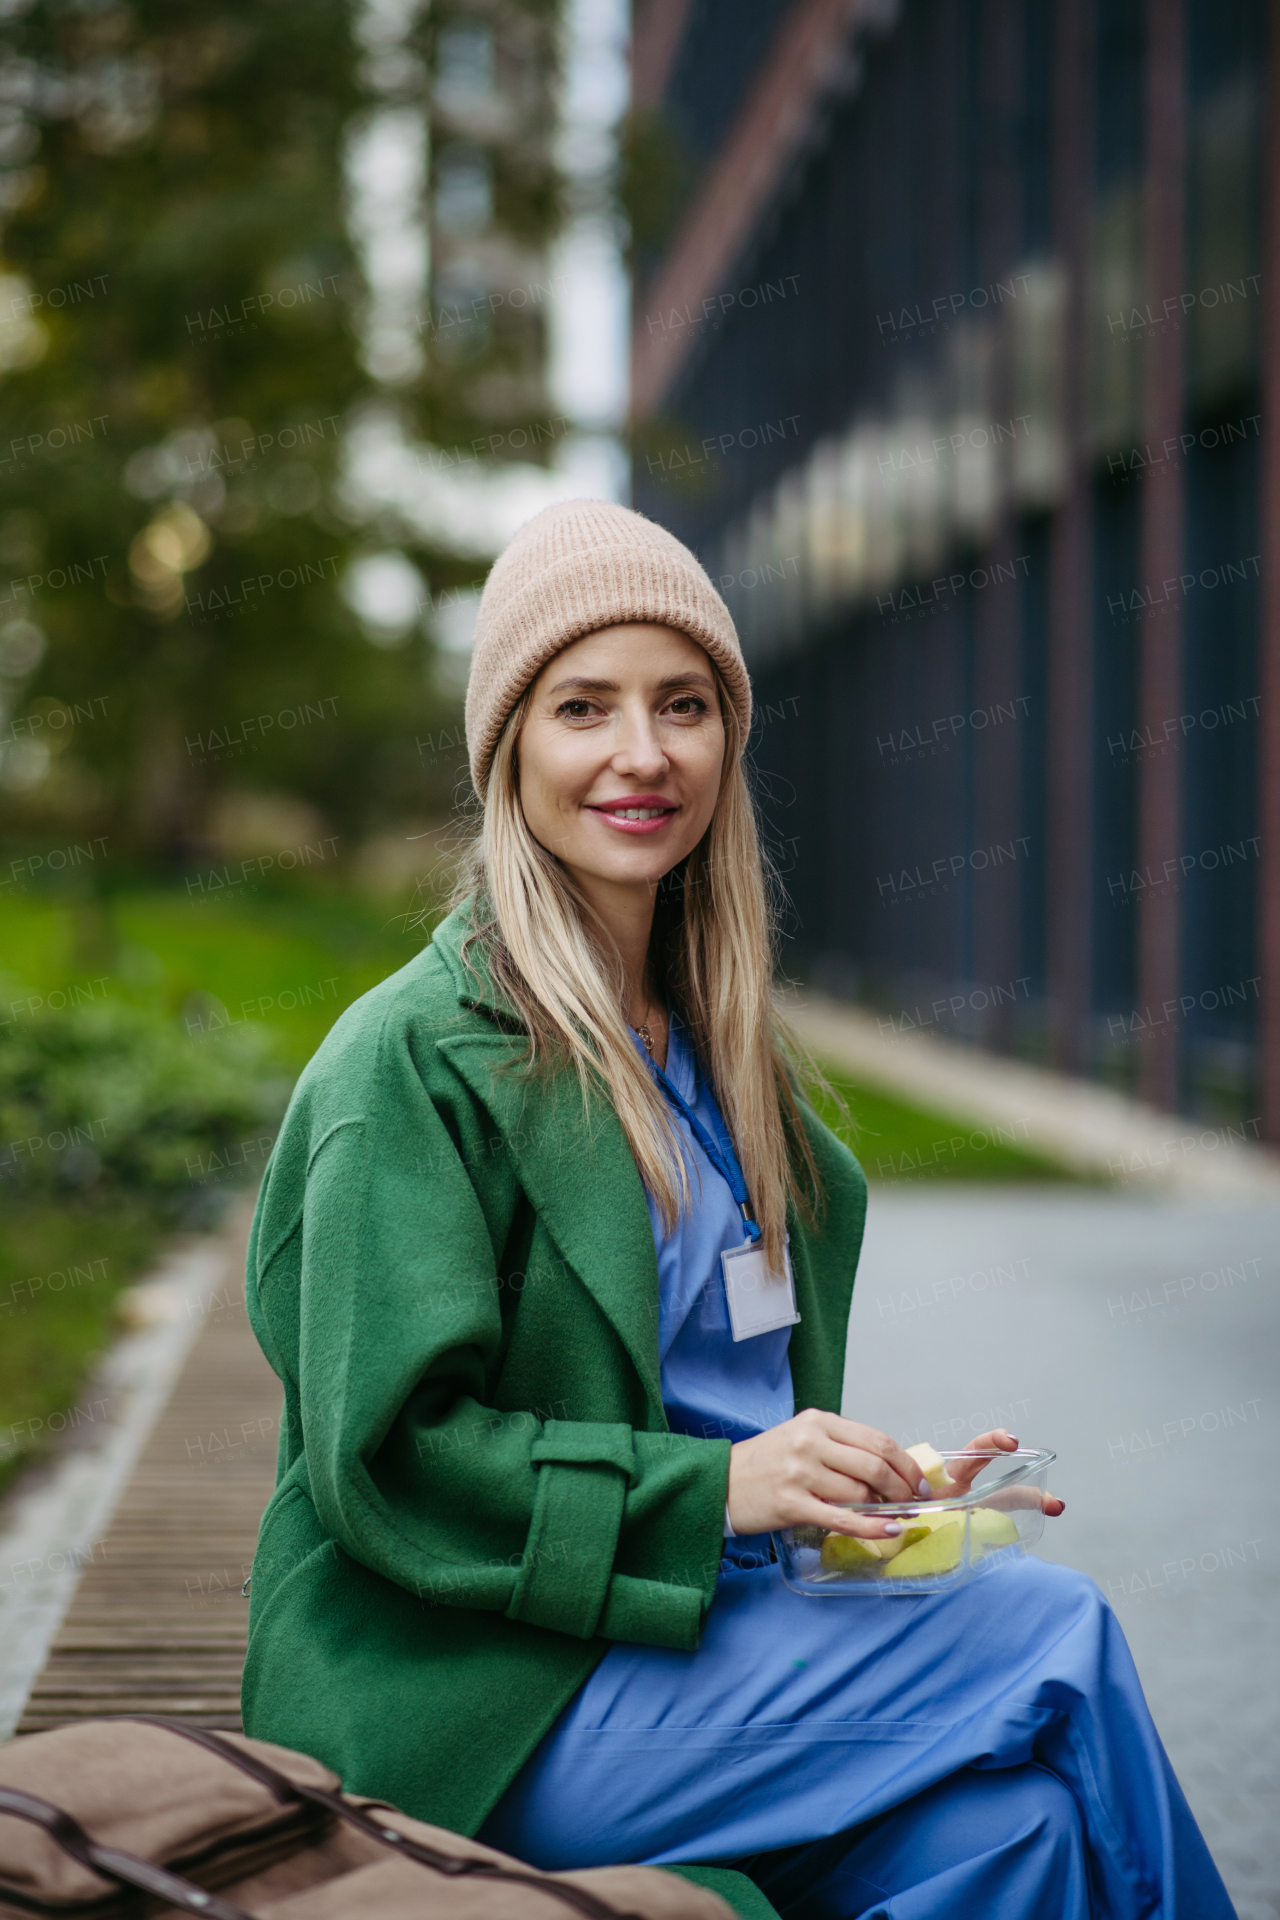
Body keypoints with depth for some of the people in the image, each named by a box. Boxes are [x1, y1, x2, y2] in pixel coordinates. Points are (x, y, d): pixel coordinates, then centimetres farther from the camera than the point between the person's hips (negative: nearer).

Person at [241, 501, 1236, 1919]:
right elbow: (384, 1458, -14)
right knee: (1057, 1639, -20)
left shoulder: (714, 1049, 14)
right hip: (483, 1705, -7)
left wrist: (876, 1487, 6)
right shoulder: (413, 1060, -10)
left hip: (717, 1627, 7)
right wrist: (710, 1486, -19)